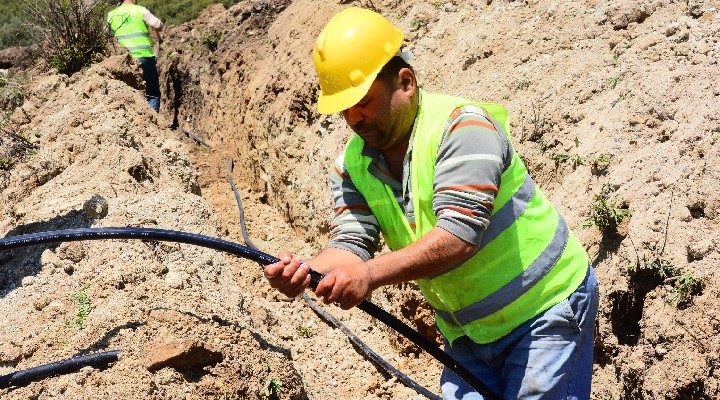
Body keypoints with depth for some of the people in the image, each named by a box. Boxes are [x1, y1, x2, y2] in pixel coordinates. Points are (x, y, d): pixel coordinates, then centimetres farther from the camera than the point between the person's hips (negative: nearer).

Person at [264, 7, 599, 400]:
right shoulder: (352, 165, -2)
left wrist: (370, 272, -42)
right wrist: (306, 270, -33)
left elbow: (459, 233, -33)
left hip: (546, 309, -6)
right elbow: (350, 242, -12)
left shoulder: (462, 126, -23)